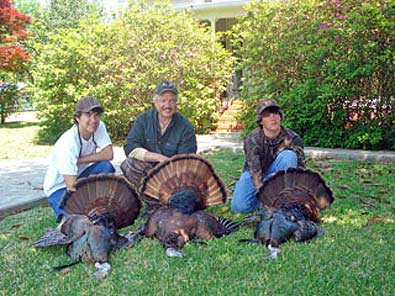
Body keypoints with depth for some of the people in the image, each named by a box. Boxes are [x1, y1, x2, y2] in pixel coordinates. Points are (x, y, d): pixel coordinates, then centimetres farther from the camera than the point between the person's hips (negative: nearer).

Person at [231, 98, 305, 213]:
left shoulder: (292, 138, -19)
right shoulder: (252, 139, -24)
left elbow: (300, 166, -22)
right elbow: (254, 170, -32)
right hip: (254, 174, -1)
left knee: (289, 155, -30)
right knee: (239, 206, -23)